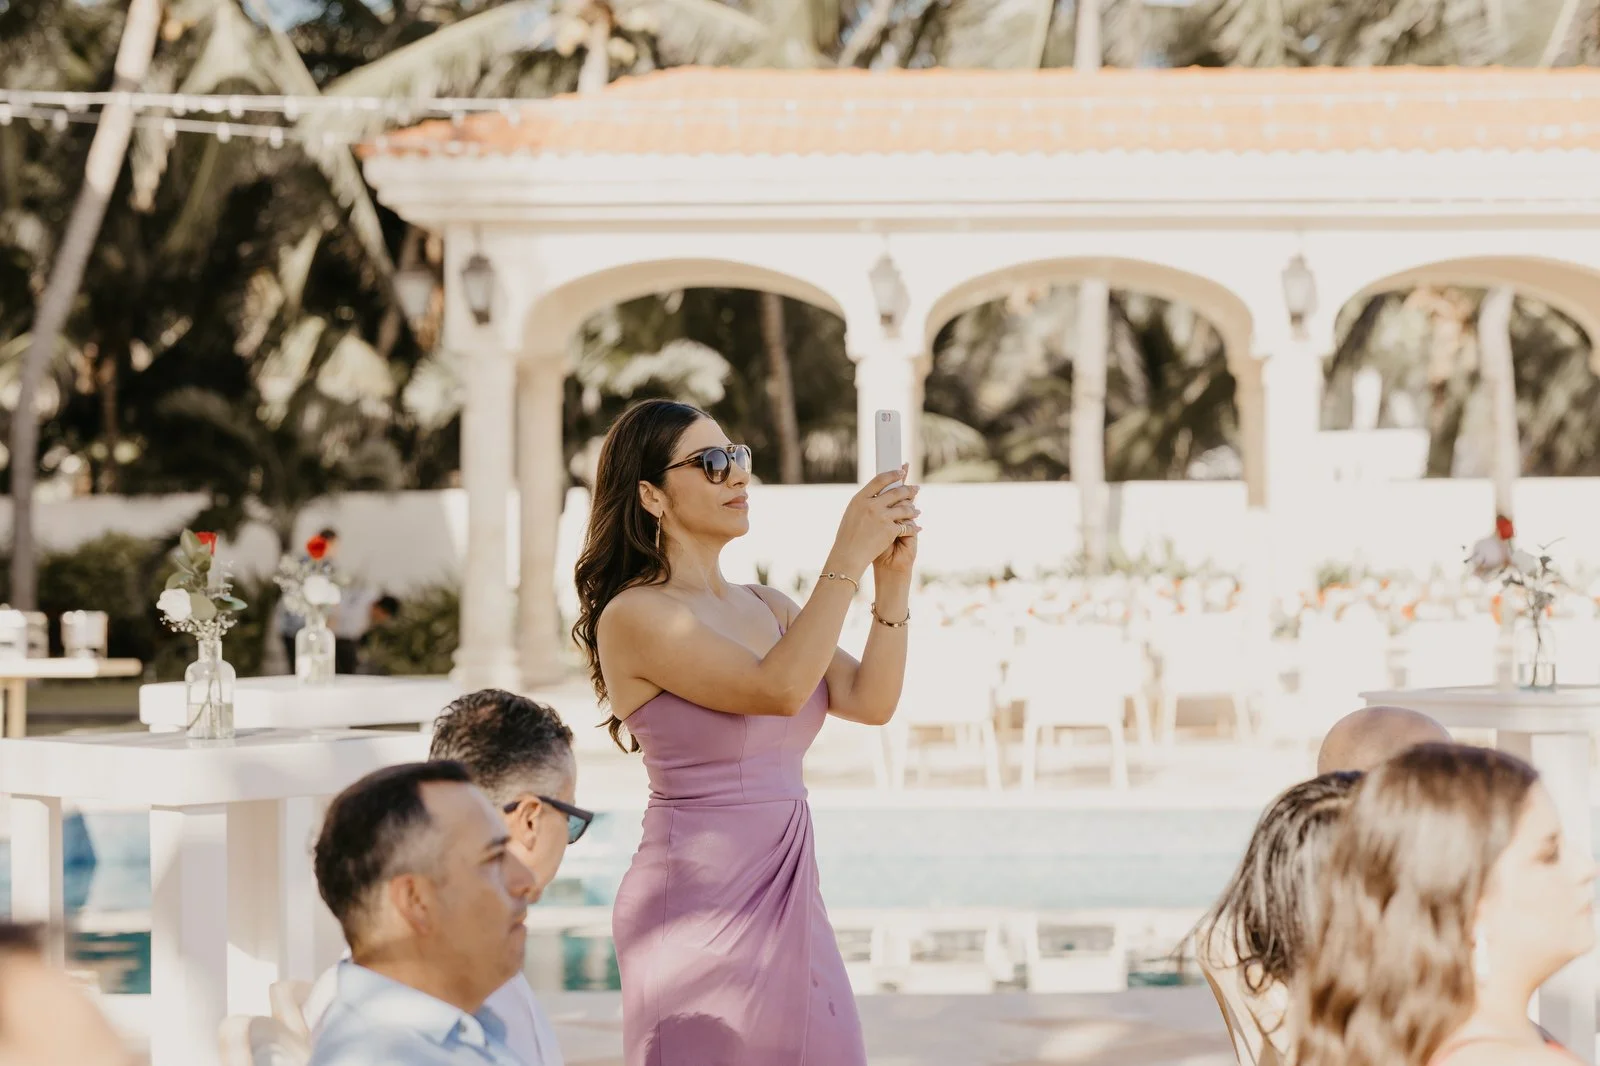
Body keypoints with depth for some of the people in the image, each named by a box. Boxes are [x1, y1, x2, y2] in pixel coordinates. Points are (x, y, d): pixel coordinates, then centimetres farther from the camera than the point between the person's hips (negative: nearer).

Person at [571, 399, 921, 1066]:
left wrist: (892, 578, -9)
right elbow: (775, 688, -22)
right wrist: (848, 558, -21)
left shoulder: (768, 608, 13)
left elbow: (871, 702, 2)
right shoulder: (634, 616, -10)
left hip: (790, 902, 7)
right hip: (700, 904, -7)